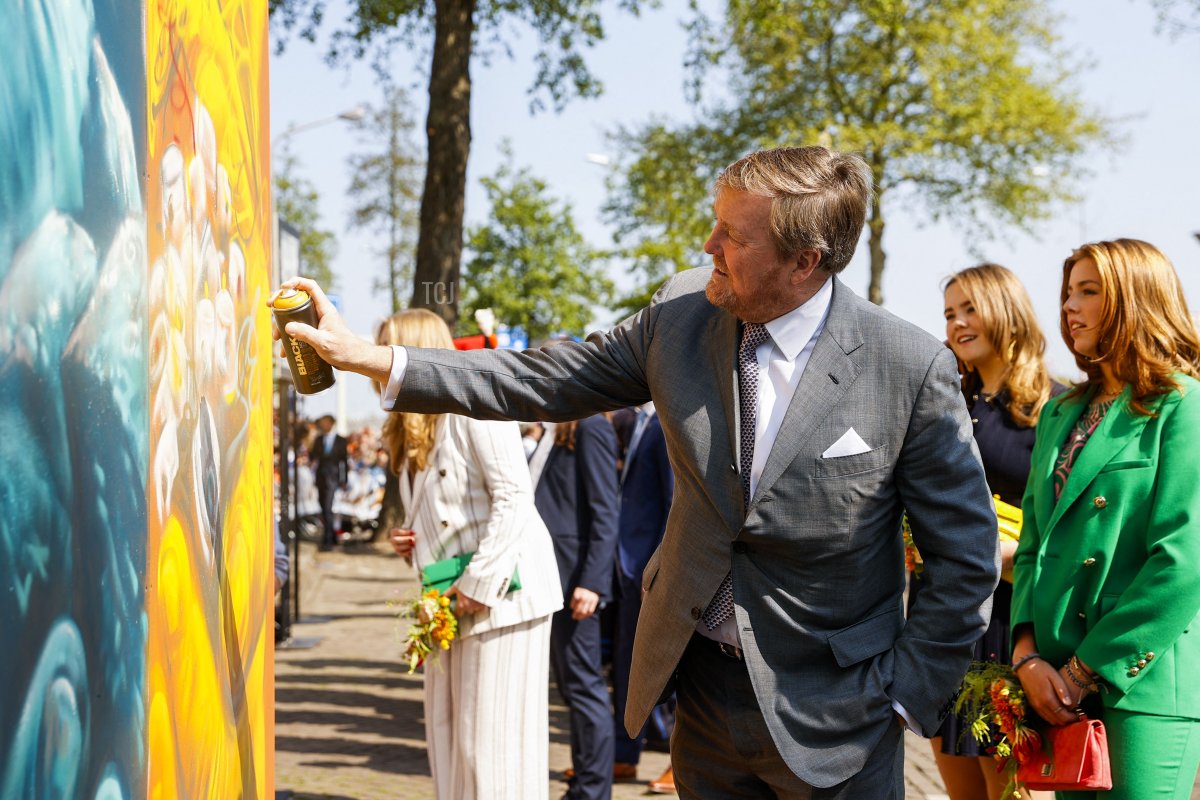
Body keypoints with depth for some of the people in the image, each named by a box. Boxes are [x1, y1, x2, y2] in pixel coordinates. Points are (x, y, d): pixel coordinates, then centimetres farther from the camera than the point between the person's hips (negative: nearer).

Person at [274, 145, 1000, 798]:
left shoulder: (911, 367, -17)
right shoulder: (682, 312, -5)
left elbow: (966, 557, -9)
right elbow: (547, 381, 3)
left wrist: (903, 694, -9)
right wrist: (374, 360, -1)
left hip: (830, 715, -4)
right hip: (703, 687, 4)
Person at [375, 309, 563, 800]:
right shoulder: (412, 431, 17)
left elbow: (514, 496, -18)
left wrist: (479, 584, -21)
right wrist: (407, 539, 6)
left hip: (501, 593, -9)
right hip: (450, 606, 9)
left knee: (493, 740, -6)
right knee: (447, 736, 10)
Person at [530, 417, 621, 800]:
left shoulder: (590, 427, -11)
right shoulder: (552, 432, 15)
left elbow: (605, 512, -16)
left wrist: (592, 582, -21)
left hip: (575, 579, -9)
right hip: (551, 579, 9)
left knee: (583, 686, -4)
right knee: (570, 684, 13)